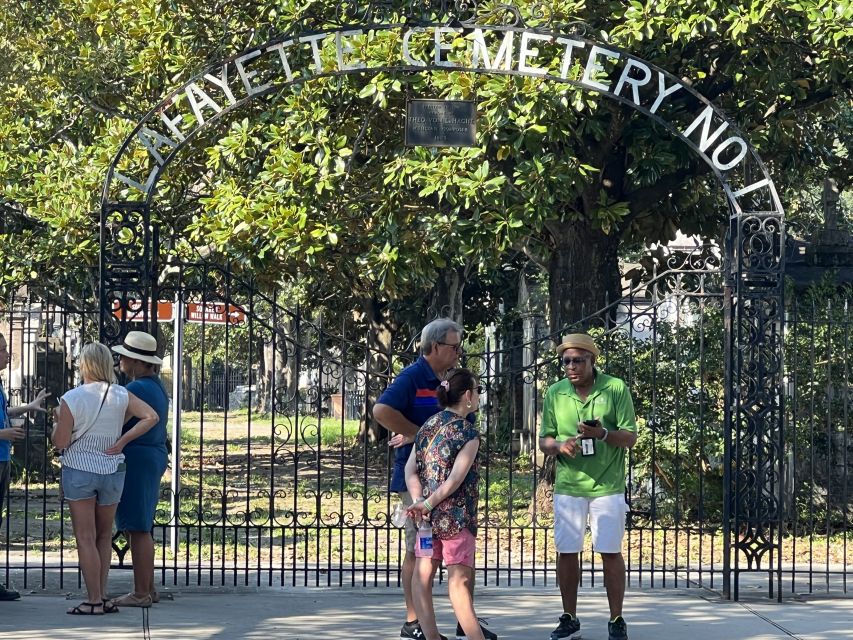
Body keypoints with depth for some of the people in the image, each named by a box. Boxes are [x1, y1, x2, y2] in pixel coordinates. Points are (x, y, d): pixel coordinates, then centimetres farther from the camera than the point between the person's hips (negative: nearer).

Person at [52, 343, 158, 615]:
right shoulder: (121, 396, -3)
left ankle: (94, 600, 0)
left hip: (79, 470, -3)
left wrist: (56, 423, 11)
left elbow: (60, 442, -10)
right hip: (112, 471, 3)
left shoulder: (70, 399, -12)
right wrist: (121, 441, -6)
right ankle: (101, 597, 15)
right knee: (104, 536, 16)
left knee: (86, 538, 2)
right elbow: (151, 417, -11)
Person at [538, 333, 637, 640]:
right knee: (566, 552, 5)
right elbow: (544, 441, 8)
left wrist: (603, 434, -24)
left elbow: (630, 438, -4)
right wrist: (558, 445, -16)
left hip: (607, 486, -2)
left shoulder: (616, 388, -5)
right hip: (567, 486, 2)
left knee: (611, 553, 1)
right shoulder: (554, 393, 3)